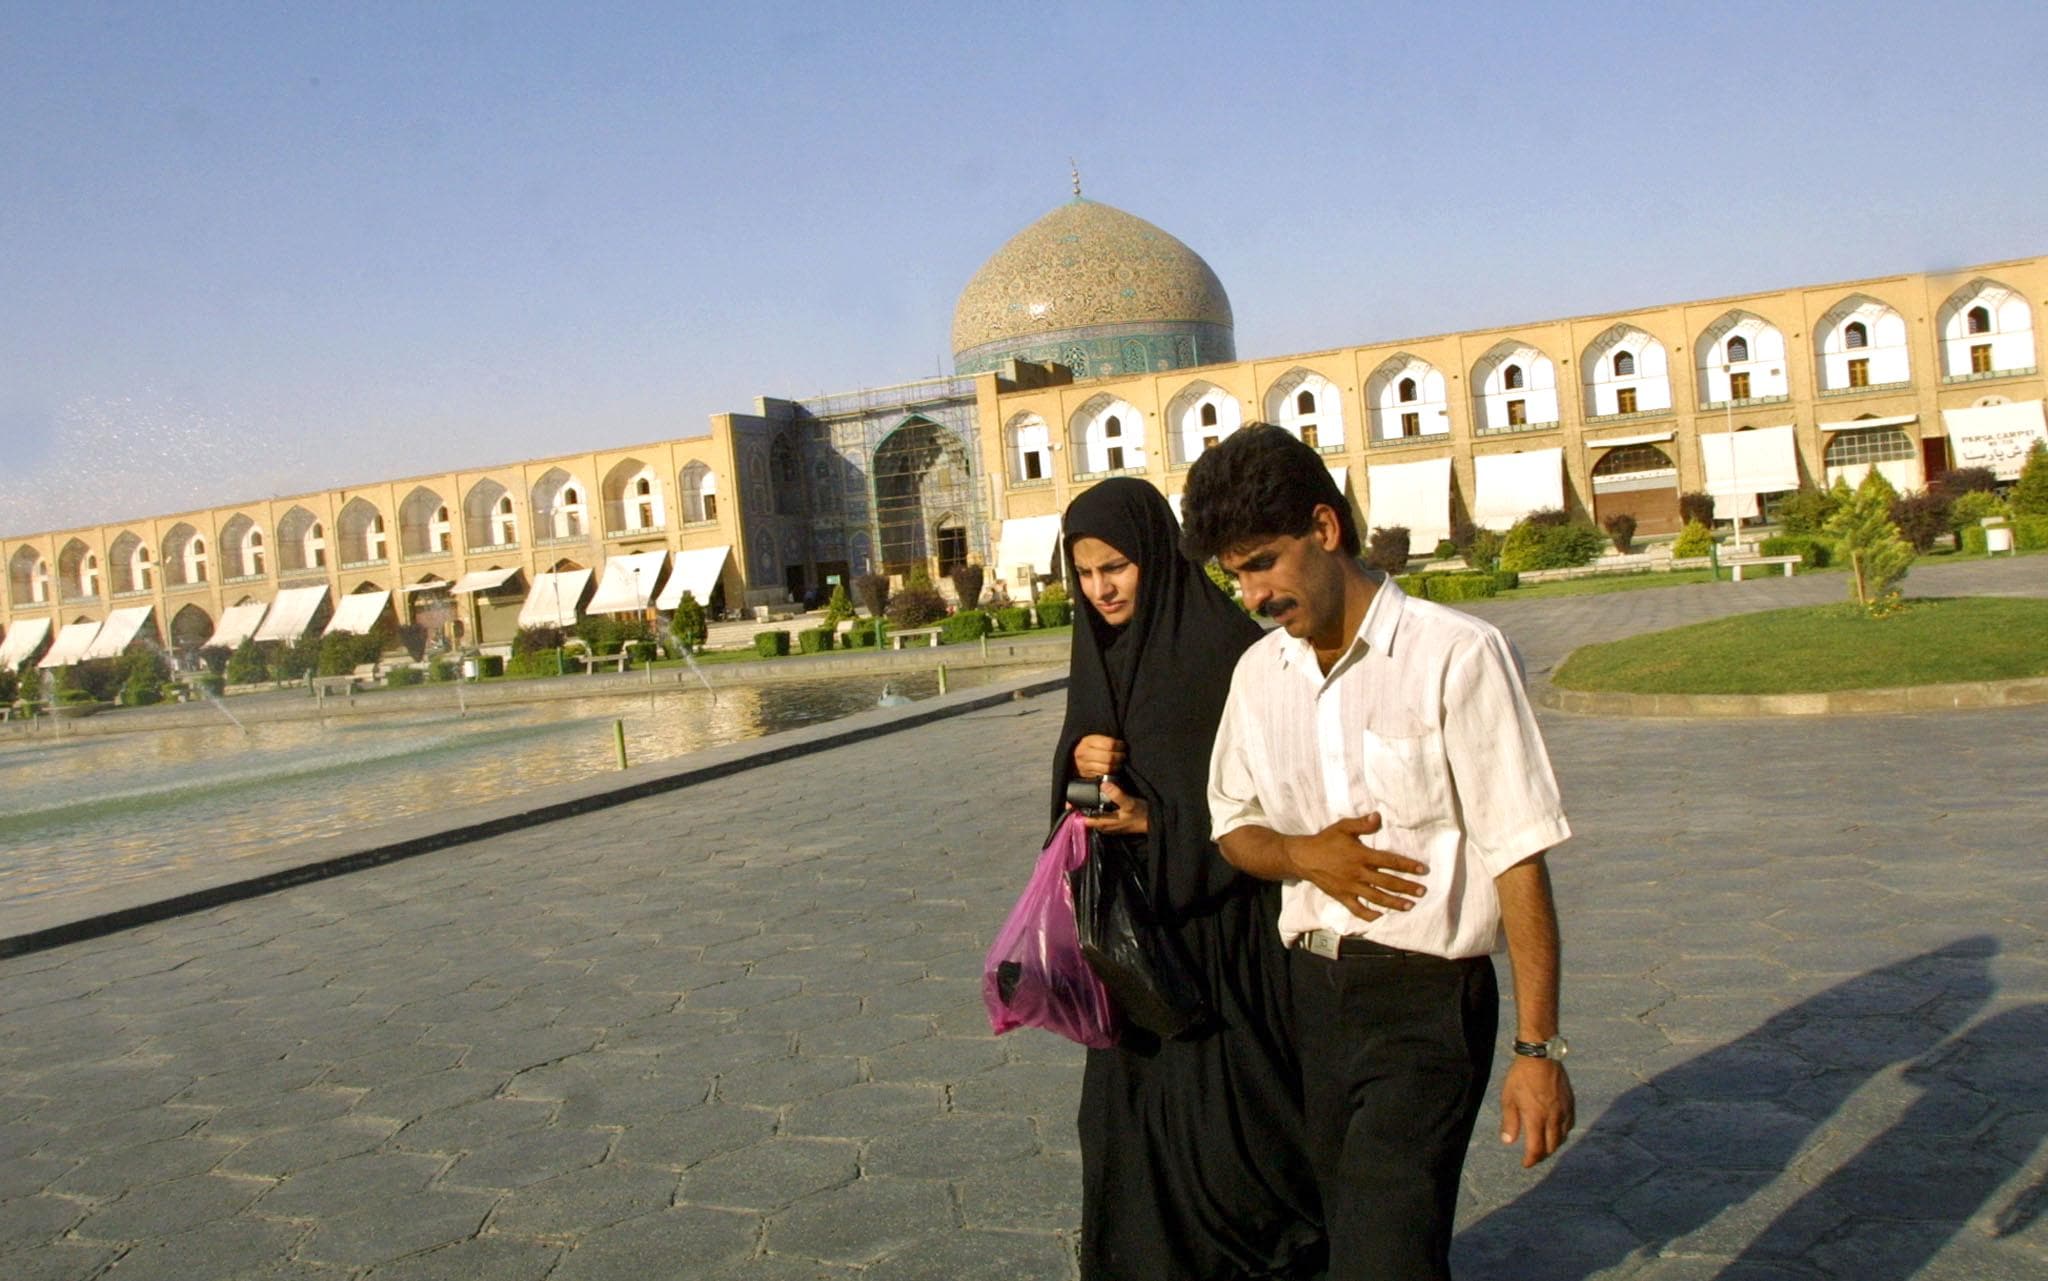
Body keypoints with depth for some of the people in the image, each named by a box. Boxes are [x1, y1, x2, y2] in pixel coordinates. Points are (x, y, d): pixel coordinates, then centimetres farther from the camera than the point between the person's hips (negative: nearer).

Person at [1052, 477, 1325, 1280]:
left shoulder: (1225, 648, -13)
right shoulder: (1099, 655, 9)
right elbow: (1079, 780, 14)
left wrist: (1158, 821, -23)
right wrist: (1079, 763, -9)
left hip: (1222, 918, -6)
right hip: (1135, 920, 7)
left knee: (1230, 1102, 2)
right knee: (1134, 1097, 11)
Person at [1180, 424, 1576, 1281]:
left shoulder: (1455, 655, -15)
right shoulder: (1258, 673, 4)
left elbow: (1517, 858, -13)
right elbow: (1233, 825, 16)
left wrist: (1537, 1048, -13)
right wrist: (1302, 856, -7)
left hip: (1425, 996, -6)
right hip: (1313, 989, 6)